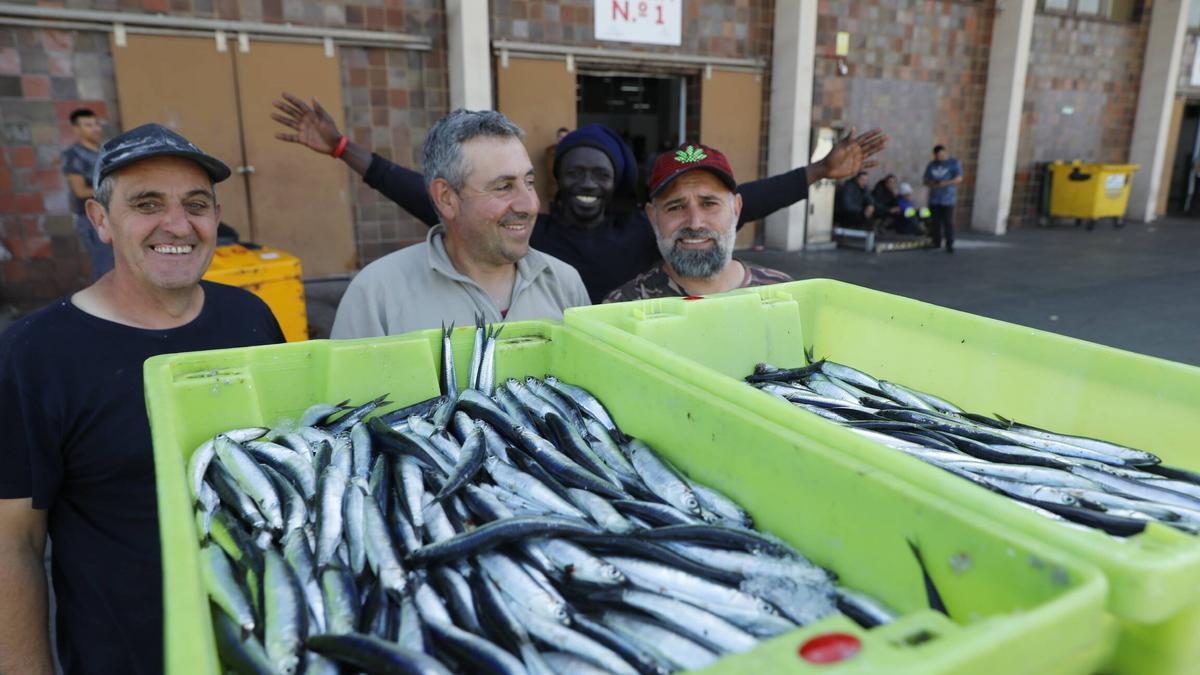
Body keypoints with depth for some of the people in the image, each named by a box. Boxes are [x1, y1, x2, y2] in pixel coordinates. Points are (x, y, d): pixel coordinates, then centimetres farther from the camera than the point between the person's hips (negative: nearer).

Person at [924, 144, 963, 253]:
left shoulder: (954, 163, 2)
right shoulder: (932, 165, 14)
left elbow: (959, 178, -7)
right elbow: (926, 180, 12)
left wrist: (946, 183, -21)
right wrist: (931, 183, -11)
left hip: (947, 199, -4)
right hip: (934, 199, 4)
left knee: (948, 222, -9)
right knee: (935, 222, 4)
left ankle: (949, 245, -8)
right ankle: (936, 242, 14)